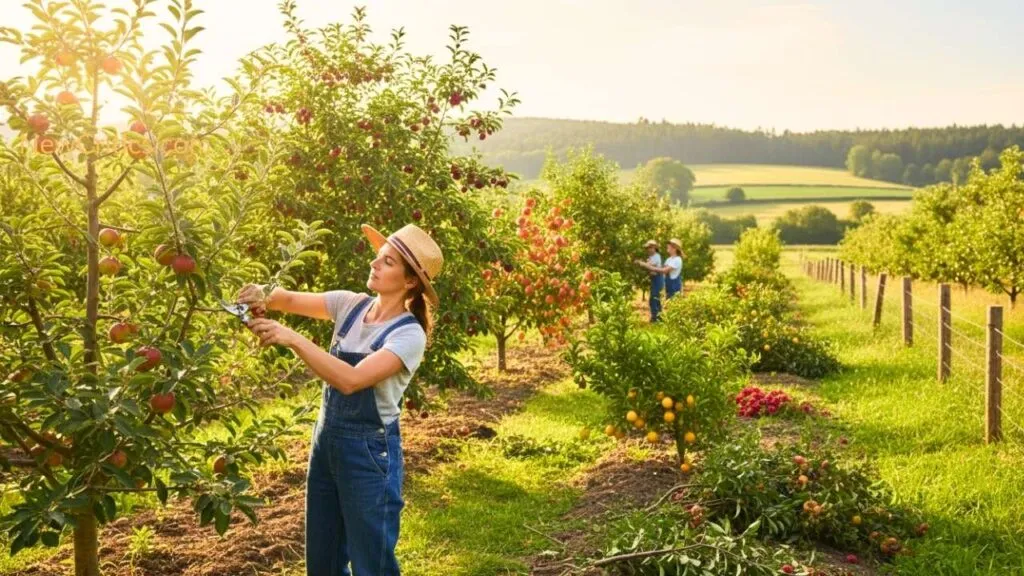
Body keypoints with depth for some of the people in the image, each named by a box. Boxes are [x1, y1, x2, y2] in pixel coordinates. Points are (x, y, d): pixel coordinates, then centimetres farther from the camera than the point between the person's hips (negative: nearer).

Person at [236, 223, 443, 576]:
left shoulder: (409, 335, -19)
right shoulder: (351, 306, 0)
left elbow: (350, 380, -30)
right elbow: (292, 300, 1)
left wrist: (292, 338, -33)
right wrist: (264, 298, -22)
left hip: (370, 451, -7)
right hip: (326, 439, 7)